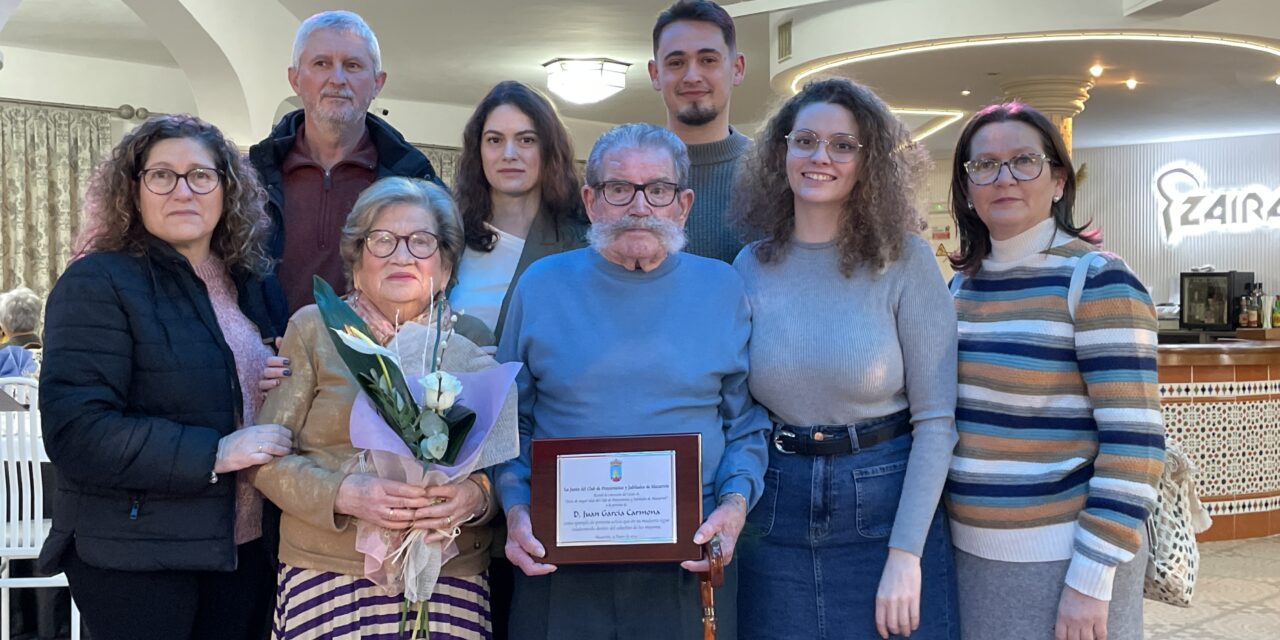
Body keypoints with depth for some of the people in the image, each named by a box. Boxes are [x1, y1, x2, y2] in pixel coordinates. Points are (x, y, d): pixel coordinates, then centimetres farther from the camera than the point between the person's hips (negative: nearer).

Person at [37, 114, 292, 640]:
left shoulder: (247, 285, 9)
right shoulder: (98, 284, -11)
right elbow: (75, 431, -19)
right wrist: (213, 454, -23)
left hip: (245, 550, 6)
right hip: (136, 559, -6)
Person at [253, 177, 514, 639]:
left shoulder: (474, 349, 6)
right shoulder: (314, 329, 3)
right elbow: (268, 457, 2)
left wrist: (477, 495, -15)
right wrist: (342, 493, -16)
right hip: (328, 574, -1)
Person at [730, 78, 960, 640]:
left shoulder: (904, 261, -8)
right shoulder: (751, 267, 1)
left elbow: (936, 418, -9)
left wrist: (905, 555, -13)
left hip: (886, 506, -2)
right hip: (774, 513, 3)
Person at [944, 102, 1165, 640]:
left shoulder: (1097, 281, -12)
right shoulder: (963, 282, 6)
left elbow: (1135, 441, -16)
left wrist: (1092, 579, -18)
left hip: (1062, 562, -6)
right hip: (968, 552, 6)